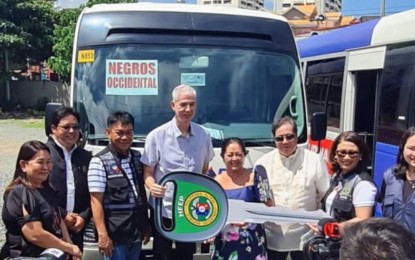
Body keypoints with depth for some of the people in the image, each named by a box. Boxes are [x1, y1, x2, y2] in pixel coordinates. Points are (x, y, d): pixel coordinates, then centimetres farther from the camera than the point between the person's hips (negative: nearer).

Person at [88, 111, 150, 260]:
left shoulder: (138, 157, 9)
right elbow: (96, 201, -13)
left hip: (137, 230, 6)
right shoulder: (100, 162, -10)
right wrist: (102, 234, -17)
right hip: (115, 233, -6)